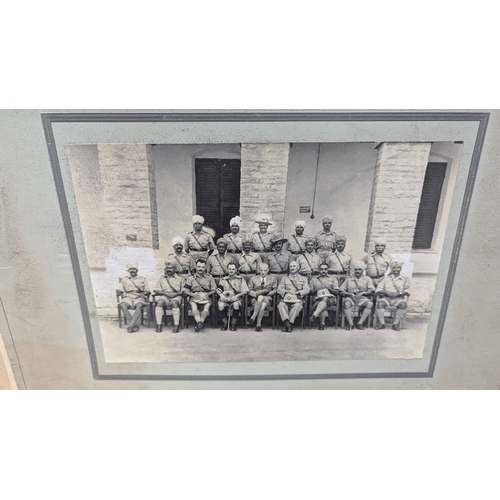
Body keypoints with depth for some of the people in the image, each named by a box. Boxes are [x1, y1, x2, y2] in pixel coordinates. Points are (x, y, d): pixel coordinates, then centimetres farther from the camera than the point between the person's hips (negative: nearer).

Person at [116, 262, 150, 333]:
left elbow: (148, 291, 13)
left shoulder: (143, 279, 20)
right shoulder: (124, 279, 25)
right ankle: (135, 325, -34)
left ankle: (130, 326, -40)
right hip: (128, 297, 1)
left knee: (139, 306, -36)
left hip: (139, 297, -1)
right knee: (123, 305, -33)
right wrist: (119, 292, -6)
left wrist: (145, 294, -8)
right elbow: (120, 290, 17)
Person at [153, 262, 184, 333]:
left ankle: (176, 326, -35)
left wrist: (176, 293, -13)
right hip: (164, 296, 2)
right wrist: (165, 293, -6)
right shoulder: (161, 278, 22)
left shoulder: (180, 279, 15)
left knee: (174, 303, -36)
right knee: (160, 302, -32)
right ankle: (158, 325, -30)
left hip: (176, 296, -2)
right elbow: (156, 290, 11)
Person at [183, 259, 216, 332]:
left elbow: (213, 290, 12)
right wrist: (193, 294, -10)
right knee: (193, 305, -34)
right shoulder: (190, 278, 17)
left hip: (206, 297, 0)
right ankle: (200, 323, -47)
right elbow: (186, 290, 9)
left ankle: (199, 324, -40)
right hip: (194, 297, 0)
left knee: (207, 305, -34)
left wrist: (208, 294, -9)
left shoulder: (209, 278, 18)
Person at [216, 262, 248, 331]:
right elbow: (218, 290, 10)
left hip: (236, 298, -1)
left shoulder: (240, 279, 15)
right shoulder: (223, 280, 21)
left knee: (236, 304, -36)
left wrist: (237, 295, -13)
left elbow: (245, 291, 5)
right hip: (225, 298, 2)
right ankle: (225, 323, -11)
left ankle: (233, 324, -16)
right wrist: (221, 295, -13)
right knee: (220, 305, -32)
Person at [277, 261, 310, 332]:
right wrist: (287, 292, -9)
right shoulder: (284, 279, 25)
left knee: (297, 305, -36)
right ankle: (287, 322, -40)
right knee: (280, 305, -32)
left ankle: (288, 324, -33)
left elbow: (306, 290, 5)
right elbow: (279, 289, 11)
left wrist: (297, 293, -12)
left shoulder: (303, 279, 21)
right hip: (286, 298, 1)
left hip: (298, 299, -1)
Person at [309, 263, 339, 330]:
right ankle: (322, 324, -42)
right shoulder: (313, 279, 24)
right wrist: (317, 291, -5)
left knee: (325, 299, -40)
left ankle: (314, 315, -55)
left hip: (330, 298, -1)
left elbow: (337, 292, 13)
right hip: (318, 298, 1)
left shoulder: (333, 278, 24)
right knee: (323, 305, -37)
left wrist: (329, 289, -6)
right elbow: (310, 292, 15)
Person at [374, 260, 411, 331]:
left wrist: (399, 293, -13)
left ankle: (396, 323, -20)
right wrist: (386, 292, -11)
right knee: (380, 303, -32)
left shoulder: (405, 279, 19)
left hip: (398, 298, 0)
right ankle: (382, 323, -18)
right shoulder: (385, 278, 20)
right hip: (386, 297, 0)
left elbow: (407, 291, 6)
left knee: (403, 304, -34)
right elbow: (378, 289, 8)